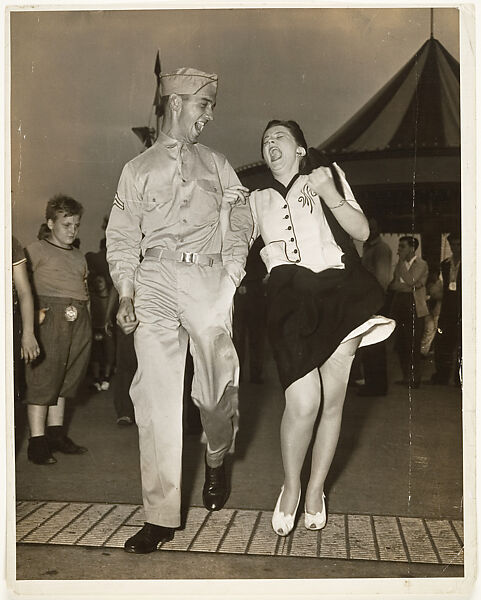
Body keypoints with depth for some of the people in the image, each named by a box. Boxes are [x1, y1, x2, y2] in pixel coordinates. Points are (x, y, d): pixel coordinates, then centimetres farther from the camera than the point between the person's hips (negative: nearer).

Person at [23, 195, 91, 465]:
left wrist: (87, 321, 14)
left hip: (79, 320, 6)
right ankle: (38, 442, -3)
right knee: (43, 377, -7)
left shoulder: (79, 256, 23)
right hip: (51, 317, -6)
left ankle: (56, 434, 17)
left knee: (66, 378, 9)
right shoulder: (36, 250, 4)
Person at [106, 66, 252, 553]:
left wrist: (232, 272, -3)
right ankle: (161, 515, -1)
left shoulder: (215, 163, 20)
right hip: (155, 280, 0)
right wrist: (125, 293, -4)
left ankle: (217, 459, 33)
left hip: (209, 279, 1)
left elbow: (240, 220, 13)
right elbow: (122, 237, 10)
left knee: (217, 387, -2)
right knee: (156, 394, -7)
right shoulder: (137, 169, 16)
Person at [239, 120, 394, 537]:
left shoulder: (328, 177, 17)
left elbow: (362, 230, 7)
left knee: (333, 400, 0)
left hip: (338, 291, 0)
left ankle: (316, 490, 19)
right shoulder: (258, 200, 23)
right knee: (304, 403, -15)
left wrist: (329, 194, -6)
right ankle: (291, 486, 9)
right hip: (291, 296, 0)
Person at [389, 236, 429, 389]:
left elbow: (410, 281, -16)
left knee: (413, 344, -7)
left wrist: (401, 262, -9)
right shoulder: (399, 264, 18)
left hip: (414, 307, -6)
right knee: (400, 344, 4)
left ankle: (415, 379, 2)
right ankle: (406, 376, 14)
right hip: (399, 306, 6)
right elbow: (392, 284, 9)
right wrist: (408, 287, -8)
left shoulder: (421, 264, -1)